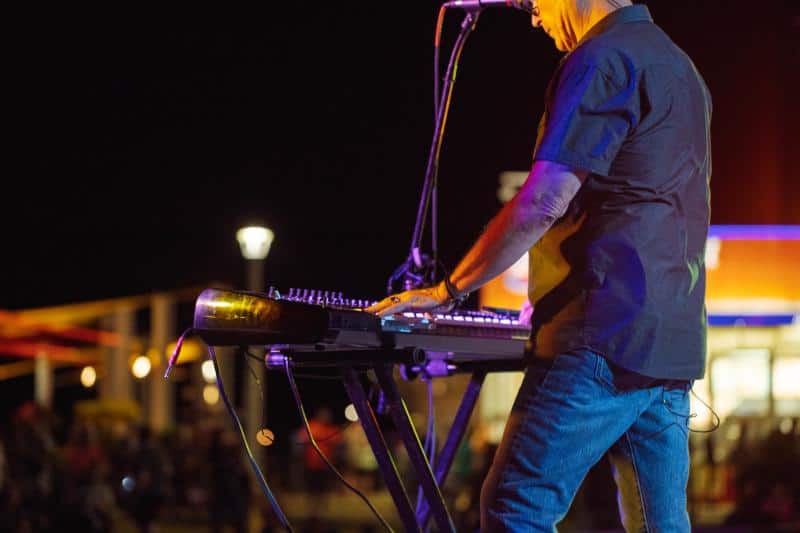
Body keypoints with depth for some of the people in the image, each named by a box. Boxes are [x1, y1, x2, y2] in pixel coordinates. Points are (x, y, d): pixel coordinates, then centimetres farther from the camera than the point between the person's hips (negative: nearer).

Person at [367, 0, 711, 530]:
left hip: (606, 339, -9)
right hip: (672, 342, 10)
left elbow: (543, 202, -17)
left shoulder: (601, 60, -9)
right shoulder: (681, 68, 22)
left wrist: (447, 291, -10)